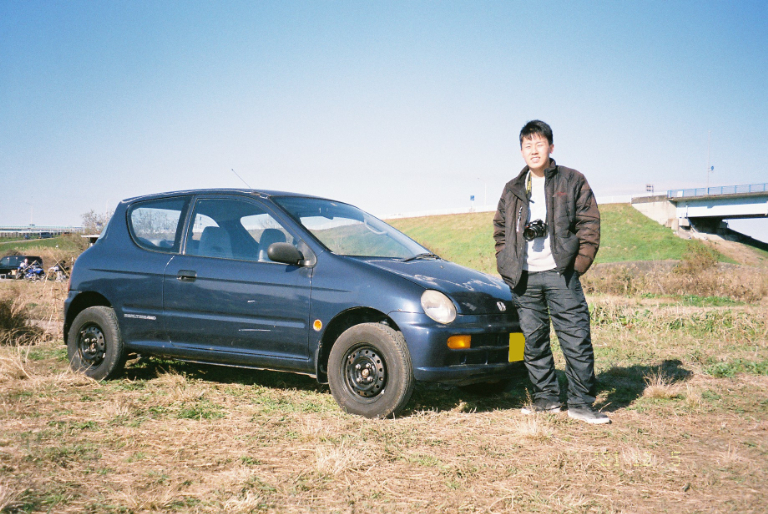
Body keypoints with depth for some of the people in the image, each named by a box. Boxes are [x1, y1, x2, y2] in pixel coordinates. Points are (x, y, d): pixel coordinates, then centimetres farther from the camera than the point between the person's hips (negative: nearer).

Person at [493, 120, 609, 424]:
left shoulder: (572, 181, 4)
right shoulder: (513, 189, 15)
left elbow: (589, 224, 1)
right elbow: (500, 228, 20)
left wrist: (578, 264, -6)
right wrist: (506, 266, 9)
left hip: (559, 275, -4)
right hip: (525, 279, 4)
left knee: (576, 340, -6)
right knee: (534, 342, 8)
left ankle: (581, 403, 4)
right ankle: (546, 399, 19)